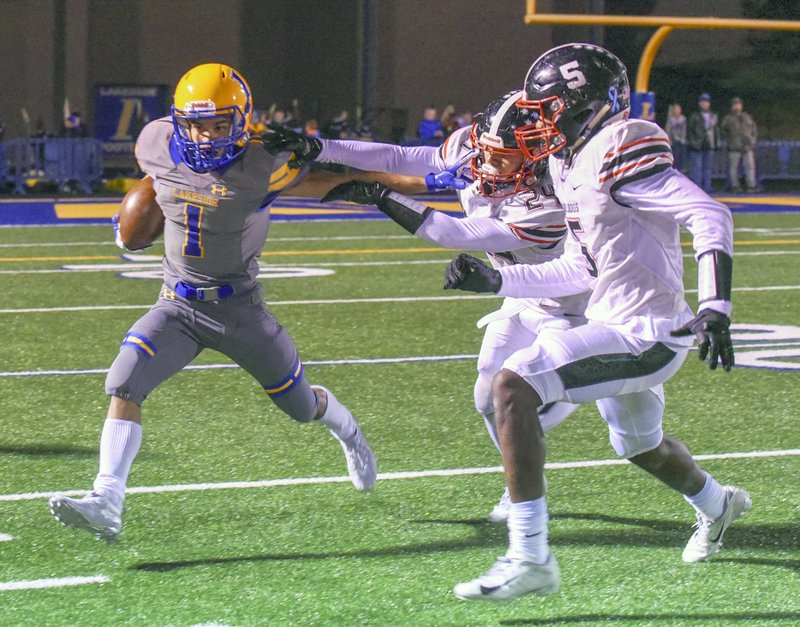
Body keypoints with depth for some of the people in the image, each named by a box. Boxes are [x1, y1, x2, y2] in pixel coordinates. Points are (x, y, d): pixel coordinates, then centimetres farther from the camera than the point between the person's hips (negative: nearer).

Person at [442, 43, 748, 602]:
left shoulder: (618, 151, -18)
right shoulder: (574, 163, 11)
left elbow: (711, 216, -24)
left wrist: (715, 306, -33)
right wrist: (495, 281, 14)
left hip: (642, 334, -10)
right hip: (617, 325, 10)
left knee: (513, 384, -23)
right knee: (640, 446, 34)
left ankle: (530, 559, -24)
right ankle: (716, 505, 67)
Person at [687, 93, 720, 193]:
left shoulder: (713, 116, 15)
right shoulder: (694, 116, 1)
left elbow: (716, 131, 20)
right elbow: (689, 130, 0)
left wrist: (717, 143, 14)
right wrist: (691, 142, -9)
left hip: (709, 146, 5)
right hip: (697, 146, -4)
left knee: (708, 167, 7)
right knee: (697, 167, -7)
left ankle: (707, 186, 11)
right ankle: (697, 186, -6)